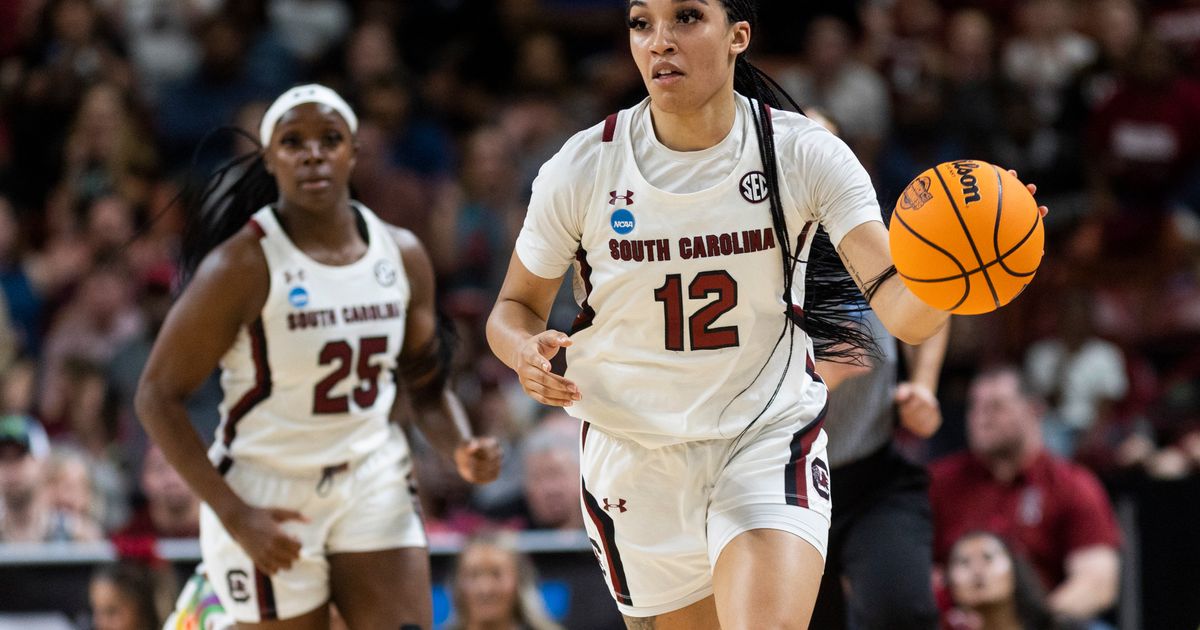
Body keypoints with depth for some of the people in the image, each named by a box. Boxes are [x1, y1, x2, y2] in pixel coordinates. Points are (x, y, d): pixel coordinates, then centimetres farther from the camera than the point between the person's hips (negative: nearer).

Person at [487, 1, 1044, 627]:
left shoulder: (804, 155, -11)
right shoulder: (581, 170, -9)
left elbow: (901, 309, -19)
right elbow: (514, 308, 5)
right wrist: (526, 353, -19)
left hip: (771, 441, -2)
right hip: (633, 454, 2)